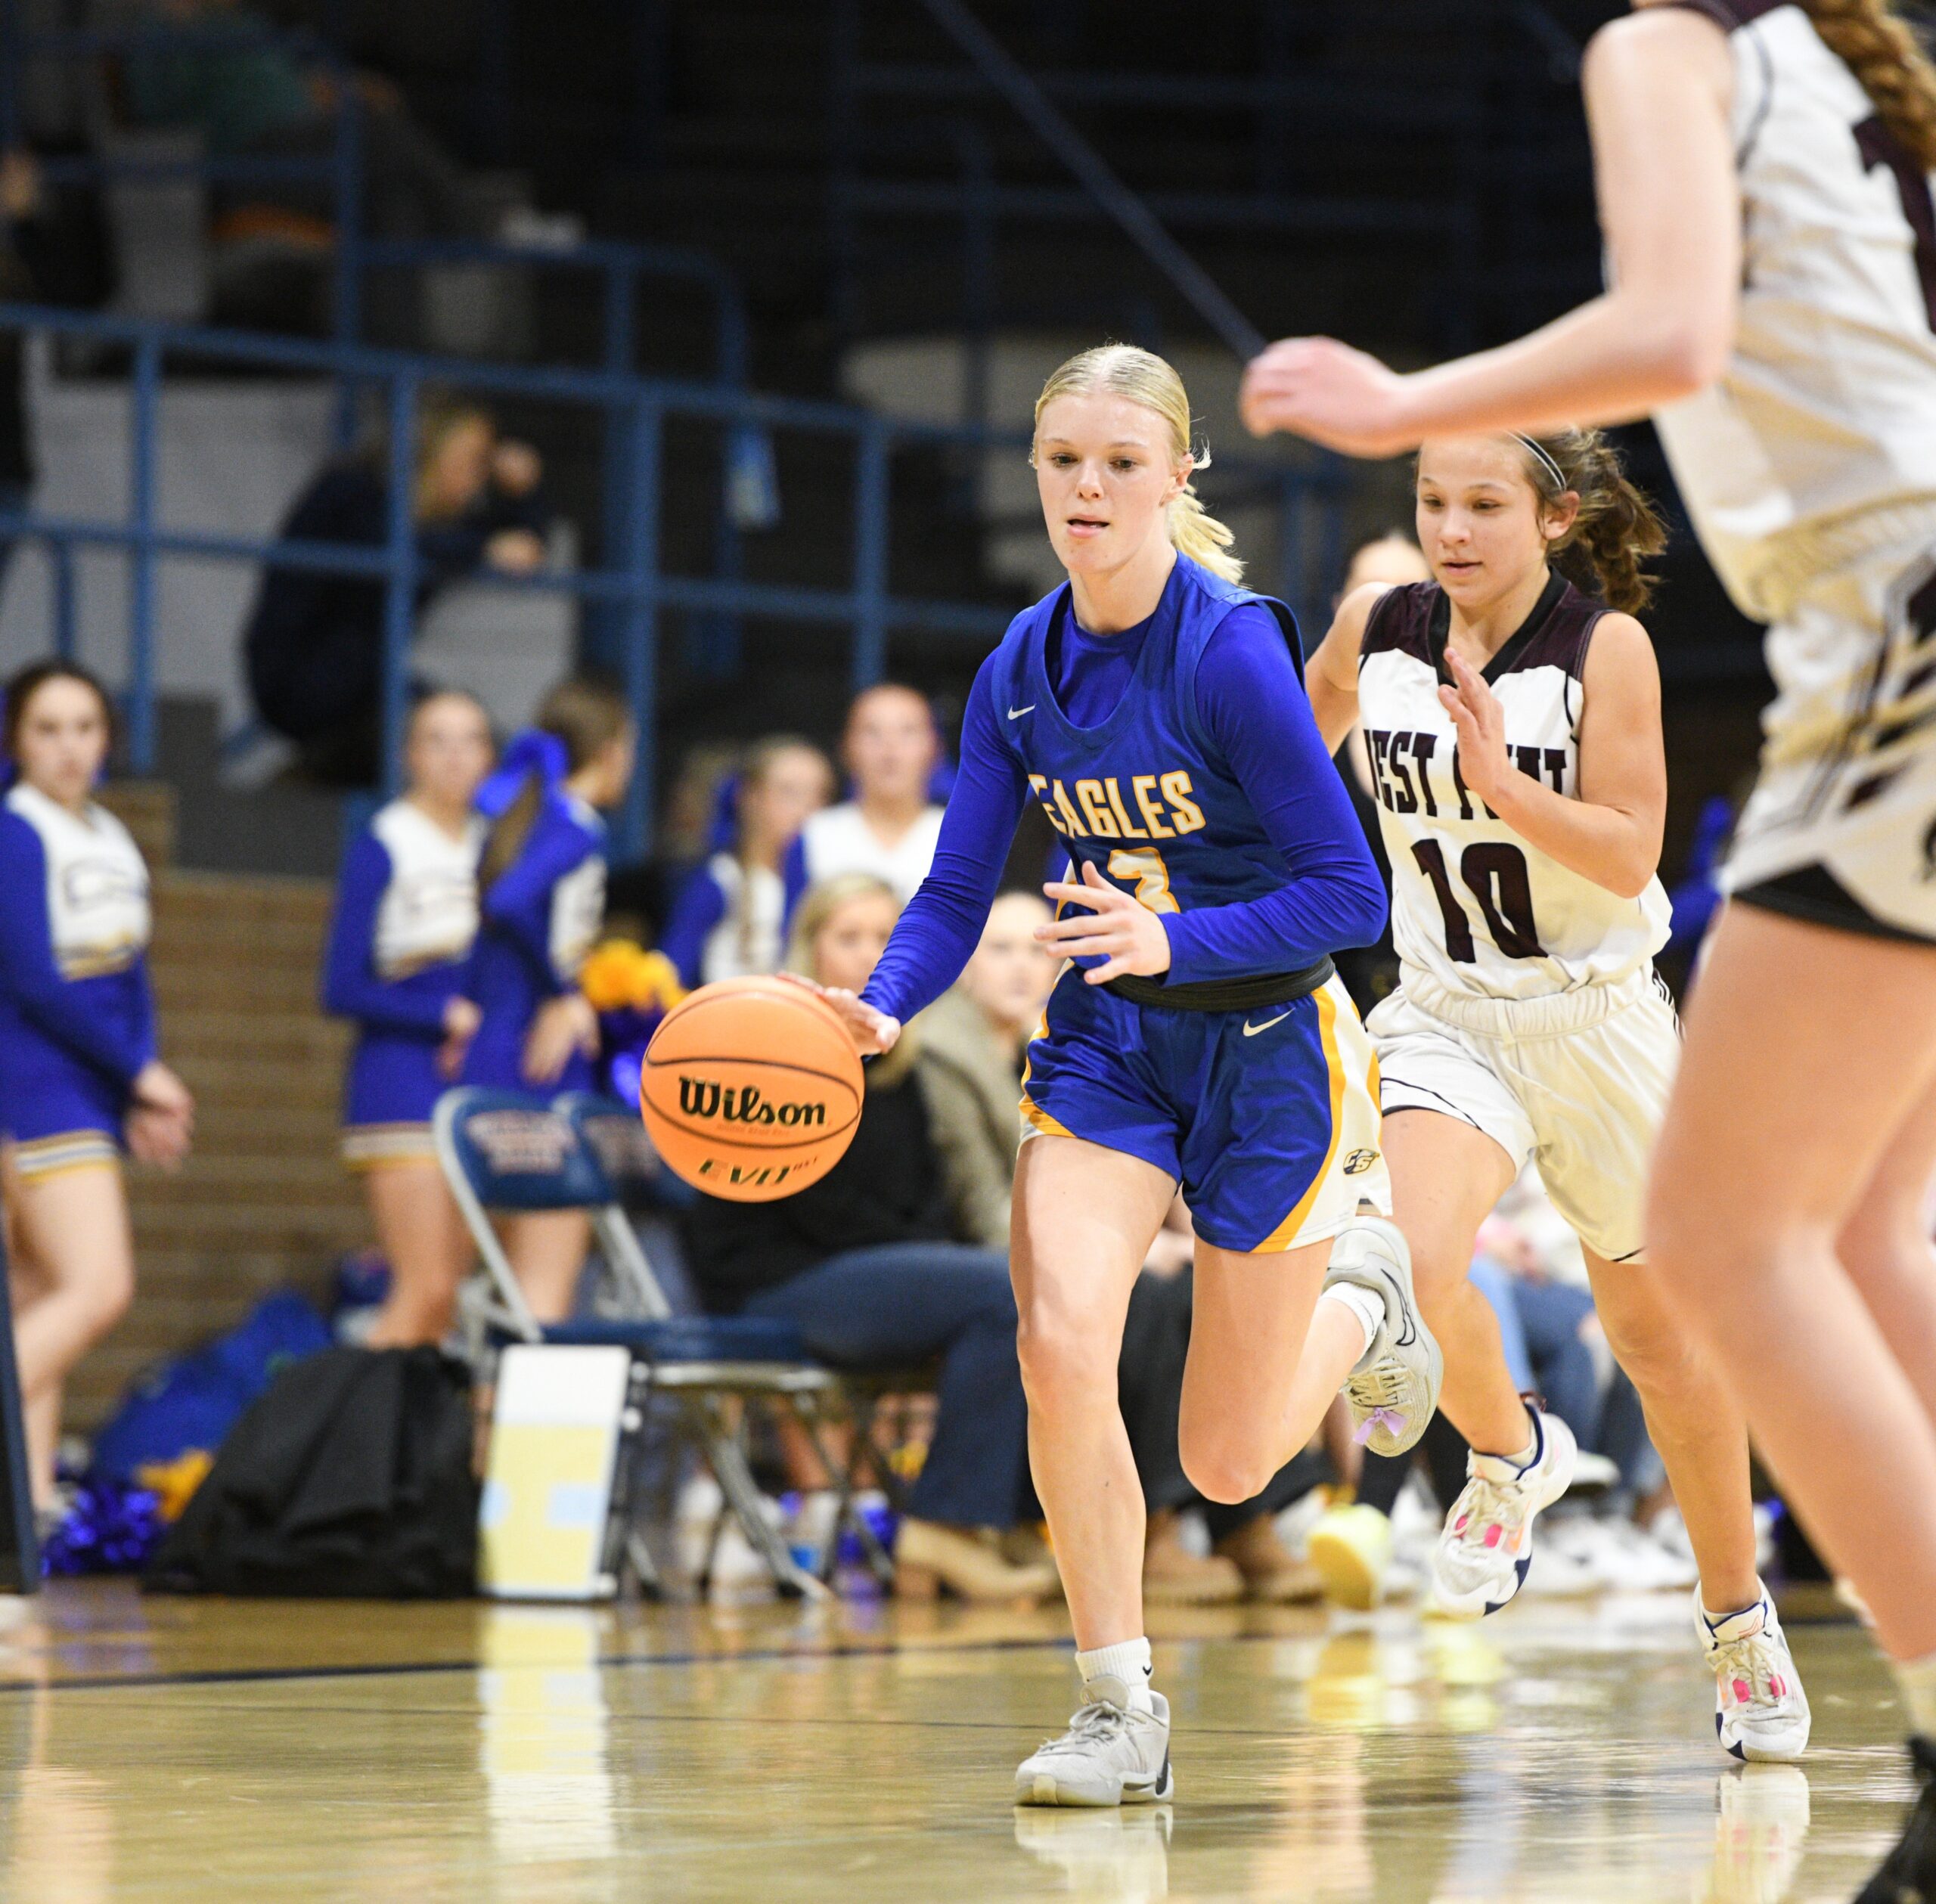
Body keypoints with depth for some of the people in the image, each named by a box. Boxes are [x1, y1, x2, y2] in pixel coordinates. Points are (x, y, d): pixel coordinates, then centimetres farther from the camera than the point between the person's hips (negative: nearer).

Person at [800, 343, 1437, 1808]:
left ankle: (1363, 1289, 39)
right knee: (1061, 1339, -21)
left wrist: (1174, 945, -33)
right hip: (1109, 1039, 4)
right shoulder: (1023, 670, -3)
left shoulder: (1234, 649, -21)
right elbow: (958, 892, 1)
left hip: (1264, 1042, -4)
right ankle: (1122, 1716, -7)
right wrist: (884, 1010, -19)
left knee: (1228, 1464, 4)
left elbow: (1350, 894, -20)